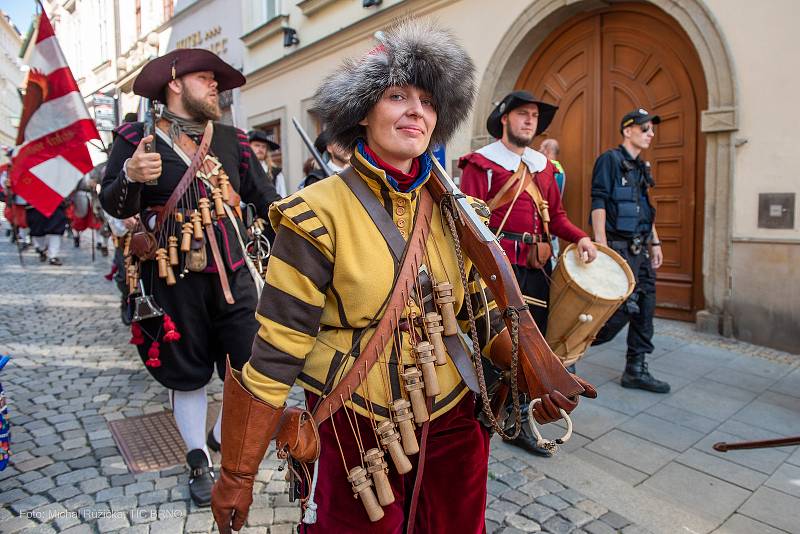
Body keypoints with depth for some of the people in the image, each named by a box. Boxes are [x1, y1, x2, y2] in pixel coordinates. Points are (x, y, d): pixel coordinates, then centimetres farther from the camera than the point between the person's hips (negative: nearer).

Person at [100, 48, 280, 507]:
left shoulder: (231, 139, 10)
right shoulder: (136, 137, 0)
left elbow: (265, 197, 8)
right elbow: (113, 206, -5)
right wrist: (130, 176, -25)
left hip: (233, 275, 3)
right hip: (174, 280, -3)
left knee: (250, 366, 6)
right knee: (189, 374, 10)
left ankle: (222, 436, 36)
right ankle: (200, 463, 32)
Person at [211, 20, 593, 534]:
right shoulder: (318, 215, -15)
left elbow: (483, 314, 9)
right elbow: (276, 354, -14)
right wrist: (237, 477, -9)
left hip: (453, 422, 5)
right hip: (355, 431, -4)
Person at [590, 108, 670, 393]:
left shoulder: (642, 167, 19)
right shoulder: (610, 159, -6)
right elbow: (598, 203, -14)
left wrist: (655, 243, 18)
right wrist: (601, 245, -21)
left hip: (640, 249, 9)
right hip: (619, 247, -8)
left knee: (644, 306, 7)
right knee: (624, 307, -11)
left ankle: (636, 370, 17)